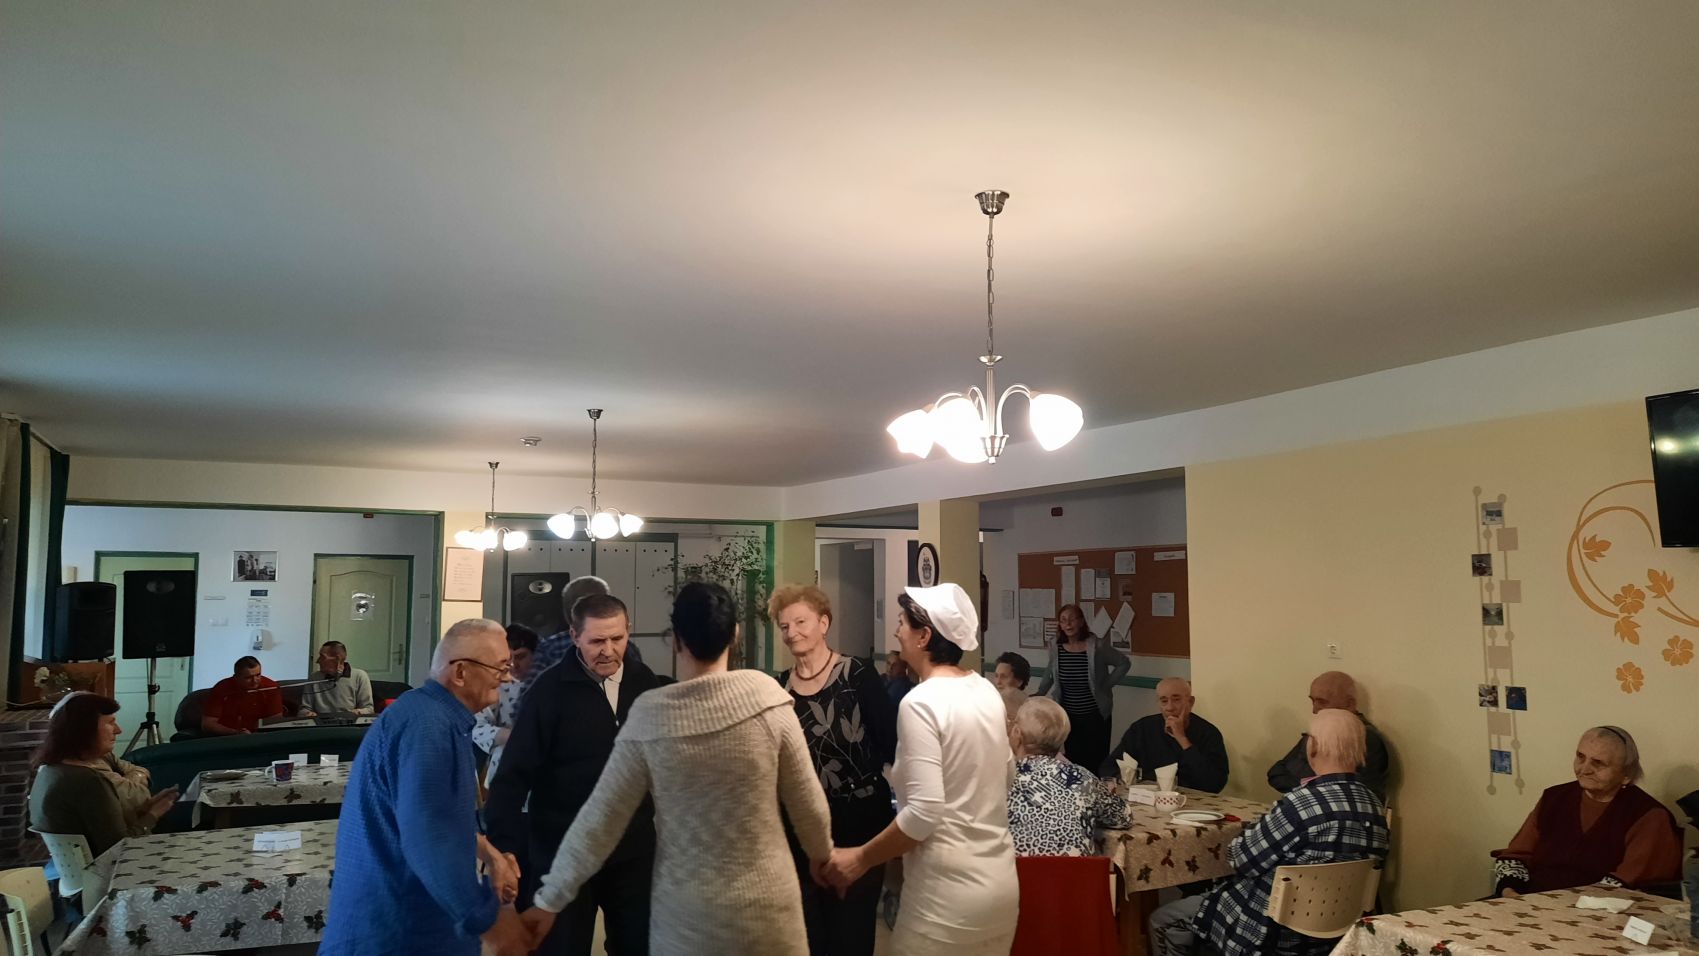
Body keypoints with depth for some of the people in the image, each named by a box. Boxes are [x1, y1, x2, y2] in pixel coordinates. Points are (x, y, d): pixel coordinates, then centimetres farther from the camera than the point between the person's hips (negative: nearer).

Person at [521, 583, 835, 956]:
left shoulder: (650, 716, -12)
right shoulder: (767, 697, -14)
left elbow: (598, 820, -6)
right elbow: (808, 802, -4)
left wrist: (550, 899, 6)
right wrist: (824, 855, 16)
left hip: (685, 913, 1)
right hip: (766, 904, 0)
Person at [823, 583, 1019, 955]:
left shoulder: (920, 702, -18)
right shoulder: (987, 691, 5)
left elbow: (924, 813, -22)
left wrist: (861, 858, -12)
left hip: (948, 893, -7)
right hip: (1001, 882, 7)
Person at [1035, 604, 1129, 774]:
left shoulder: (1097, 646, -13)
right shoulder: (1055, 646, -3)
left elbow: (1124, 663, -1)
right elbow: (1051, 674, 15)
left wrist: (1106, 686, -5)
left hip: (1095, 715, -3)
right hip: (1068, 715, 3)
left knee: (1095, 761, 1)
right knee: (1073, 759, 10)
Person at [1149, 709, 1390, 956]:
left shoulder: (1301, 803, -29)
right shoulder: (1375, 805, -4)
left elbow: (1242, 860, -17)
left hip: (1278, 931, -8)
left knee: (1163, 921, 7)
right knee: (1206, 889, 29)